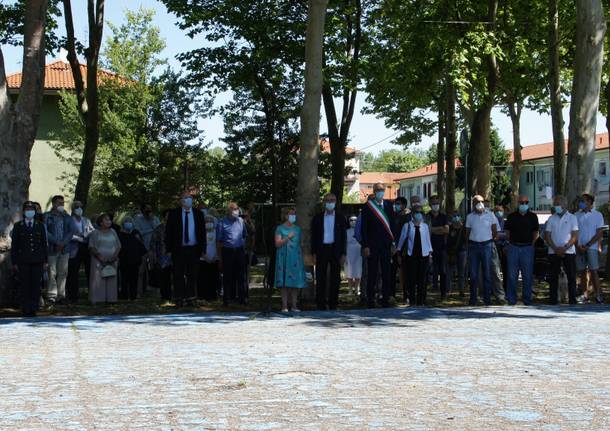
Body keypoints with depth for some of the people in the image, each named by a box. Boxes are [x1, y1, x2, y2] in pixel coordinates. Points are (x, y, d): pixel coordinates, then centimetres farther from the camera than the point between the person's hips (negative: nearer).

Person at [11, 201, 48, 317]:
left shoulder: (40, 226, 10)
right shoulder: (18, 226, 6)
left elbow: (44, 244, 11)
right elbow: (14, 245, 5)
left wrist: (45, 260, 6)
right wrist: (14, 262, 0)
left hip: (37, 262, 1)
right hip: (23, 262, -1)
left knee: (36, 286, -2)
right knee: (24, 287, -1)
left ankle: (34, 309, 7)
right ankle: (26, 310, 6)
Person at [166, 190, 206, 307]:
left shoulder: (198, 214, 8)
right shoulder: (173, 214, 2)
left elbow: (202, 232, 9)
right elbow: (168, 232, 1)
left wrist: (202, 248, 1)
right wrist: (169, 248, -6)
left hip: (194, 249, 2)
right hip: (179, 249, -2)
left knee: (193, 275, 4)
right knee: (178, 275, 1)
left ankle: (190, 299, 11)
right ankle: (179, 299, 7)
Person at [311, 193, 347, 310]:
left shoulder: (340, 217, 7)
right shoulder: (317, 217, 7)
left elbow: (344, 237, 6)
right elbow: (314, 236, 7)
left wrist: (343, 254, -2)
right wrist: (314, 253, -2)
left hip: (335, 250, 0)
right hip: (322, 249, 0)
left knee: (335, 278, 2)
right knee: (321, 278, -1)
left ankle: (333, 304, 9)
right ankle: (321, 304, 4)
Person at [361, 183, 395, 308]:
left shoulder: (388, 205, 9)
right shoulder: (368, 206, -1)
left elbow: (392, 225, 11)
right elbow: (364, 228, -3)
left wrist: (393, 243, 5)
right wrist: (365, 246, -9)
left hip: (386, 245, 3)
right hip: (372, 245, -3)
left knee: (387, 274, 5)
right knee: (372, 274, 1)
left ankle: (385, 300, 12)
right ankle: (370, 301, 7)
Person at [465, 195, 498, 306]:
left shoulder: (490, 215, 3)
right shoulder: (470, 217, 6)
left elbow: (495, 232, 8)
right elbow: (467, 233, 10)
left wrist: (491, 242, 3)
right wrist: (468, 244, 1)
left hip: (486, 246, -1)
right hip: (474, 246, 1)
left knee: (487, 273, 1)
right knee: (473, 273, 1)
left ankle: (487, 298, 6)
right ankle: (473, 299, 7)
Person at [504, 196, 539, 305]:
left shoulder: (533, 217, 7)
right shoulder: (512, 216, 6)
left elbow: (536, 232, 14)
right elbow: (507, 231, 13)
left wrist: (531, 244, 5)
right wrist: (511, 242, 4)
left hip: (527, 248, 0)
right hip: (513, 247, 0)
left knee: (527, 275, 1)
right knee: (512, 275, 0)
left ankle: (527, 299, 9)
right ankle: (511, 299, 5)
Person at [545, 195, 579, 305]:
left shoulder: (572, 218, 3)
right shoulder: (551, 219, 9)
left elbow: (575, 237, -3)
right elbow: (547, 236, 5)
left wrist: (565, 248, -14)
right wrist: (556, 249, -8)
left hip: (569, 252, -2)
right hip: (554, 252, 2)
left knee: (571, 276, -2)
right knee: (553, 276, 2)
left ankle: (572, 299, 3)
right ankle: (553, 299, 7)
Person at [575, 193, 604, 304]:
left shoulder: (597, 215, 2)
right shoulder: (577, 215, 11)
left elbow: (599, 233, -2)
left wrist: (587, 245, -10)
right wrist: (578, 246, -5)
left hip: (592, 247, -4)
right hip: (579, 248, 4)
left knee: (593, 271, -9)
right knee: (582, 272, 3)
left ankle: (598, 295, -9)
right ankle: (585, 294, 8)